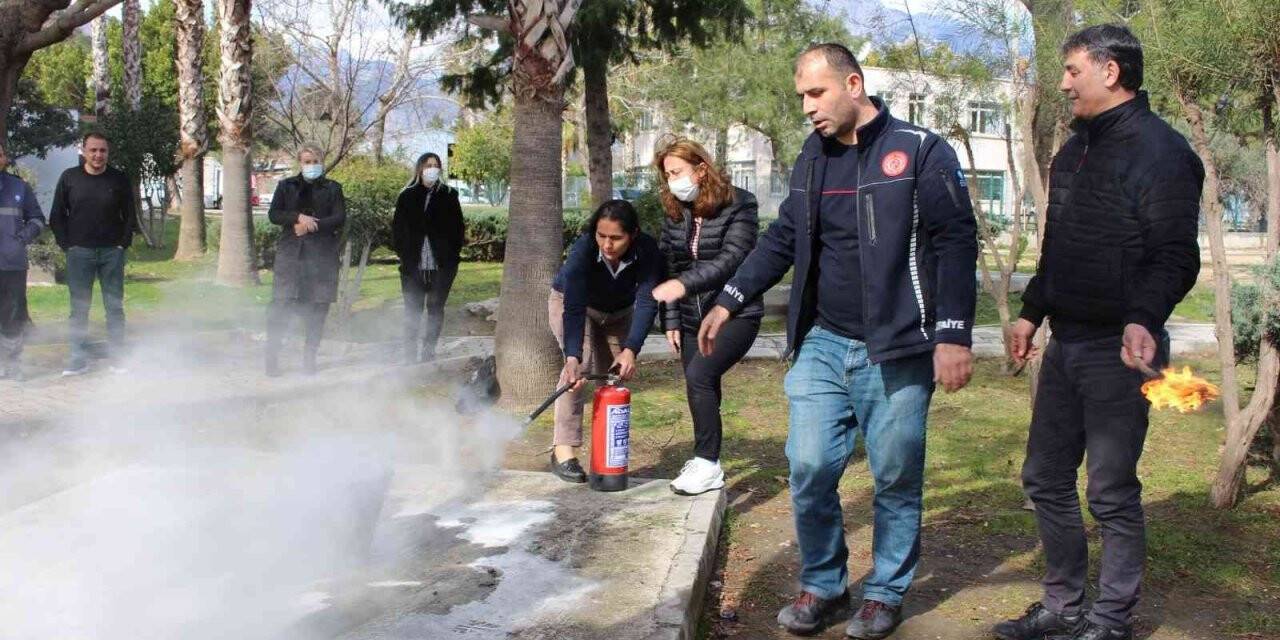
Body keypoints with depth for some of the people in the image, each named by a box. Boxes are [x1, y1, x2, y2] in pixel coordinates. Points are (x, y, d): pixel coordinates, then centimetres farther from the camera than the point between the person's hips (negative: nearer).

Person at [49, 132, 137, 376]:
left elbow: (130, 215, 9)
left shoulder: (119, 179, 3)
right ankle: (79, 359, 7)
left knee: (115, 307, 3)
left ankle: (118, 358, 8)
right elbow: (56, 216, 7)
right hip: (79, 252, 0)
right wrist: (67, 245, -1)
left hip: (112, 252, 0)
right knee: (79, 308, 2)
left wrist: (123, 244, -1)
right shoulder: (69, 178, 3)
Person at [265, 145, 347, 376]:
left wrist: (311, 225, -11)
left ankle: (310, 357, 8)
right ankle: (272, 356, -2)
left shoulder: (332, 188, 10)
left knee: (317, 308, 0)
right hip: (290, 252, 0)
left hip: (322, 255, 0)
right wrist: (298, 217, -12)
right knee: (281, 304, -7)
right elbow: (273, 214, 5)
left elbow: (340, 218, -1)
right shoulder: (286, 186, 13)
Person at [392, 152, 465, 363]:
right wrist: (404, 255, -1)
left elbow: (458, 228, 5)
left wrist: (451, 255, -2)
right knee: (412, 310, -1)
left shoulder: (449, 195, 5)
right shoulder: (407, 196, 6)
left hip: (441, 265, 0)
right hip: (413, 265, 0)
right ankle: (410, 354, 2)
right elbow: (397, 228, 8)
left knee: (436, 309, 4)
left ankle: (428, 351, 11)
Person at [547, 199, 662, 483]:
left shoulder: (647, 251, -34)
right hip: (568, 302, -3)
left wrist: (630, 350, -50)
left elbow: (647, 303, -37)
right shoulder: (583, 248, -38)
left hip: (618, 312, 3)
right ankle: (563, 448, -27)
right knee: (581, 361, -26)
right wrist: (572, 357, -56)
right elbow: (574, 307, -43)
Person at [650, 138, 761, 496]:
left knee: (700, 375, -22)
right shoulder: (675, 213, 7)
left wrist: (685, 284, -32)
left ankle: (709, 465, -13)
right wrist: (671, 319, 5)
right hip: (693, 319, 6)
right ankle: (705, 461, 23)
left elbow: (731, 260, -22)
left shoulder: (738, 205, -10)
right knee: (703, 388, 8)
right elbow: (668, 268, 10)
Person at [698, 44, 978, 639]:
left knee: (895, 478, 5)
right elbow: (782, 239, 18)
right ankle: (822, 587, 20)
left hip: (896, 351, -4)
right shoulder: (812, 157, 11)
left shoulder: (920, 151, -6)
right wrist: (728, 302, 13)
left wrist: (953, 335, -15)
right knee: (809, 468, 1)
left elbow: (956, 243, -9)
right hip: (822, 345, 5)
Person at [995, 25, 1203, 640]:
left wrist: (1143, 319, -32)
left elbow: (1175, 255, -18)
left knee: (1112, 492, 0)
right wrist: (1032, 311, 23)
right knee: (1046, 479, 13)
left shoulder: (1159, 150, -11)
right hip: (1064, 344, 9)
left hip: (1118, 348, -9)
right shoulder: (1074, 150, 16)